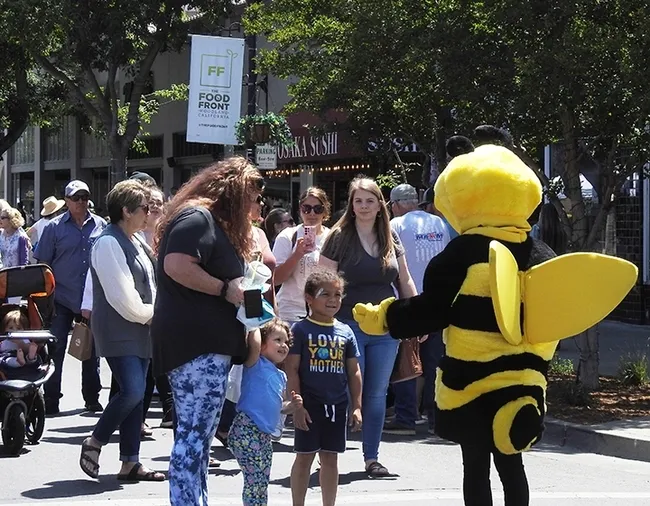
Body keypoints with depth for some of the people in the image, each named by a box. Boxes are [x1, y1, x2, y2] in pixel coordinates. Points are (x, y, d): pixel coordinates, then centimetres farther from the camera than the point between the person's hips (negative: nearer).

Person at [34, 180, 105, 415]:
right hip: (62, 300, -2)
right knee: (55, 350, -3)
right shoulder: (55, 227, -1)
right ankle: (50, 400, 2)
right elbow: (42, 263, 0)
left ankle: (92, 398, 21)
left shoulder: (101, 226, 5)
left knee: (91, 351, 11)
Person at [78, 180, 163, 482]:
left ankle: (130, 462, 9)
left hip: (139, 329, 9)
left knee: (136, 394, 6)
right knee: (132, 391, -18)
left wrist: (154, 314, 0)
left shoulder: (134, 242, 15)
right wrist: (151, 314, -7)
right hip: (119, 331, -9)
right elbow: (123, 297, -19)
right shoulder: (109, 243, -14)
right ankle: (94, 443, 0)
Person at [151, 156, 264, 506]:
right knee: (194, 437, -14)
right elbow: (177, 266, -23)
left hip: (208, 344, 11)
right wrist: (225, 289, -17)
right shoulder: (196, 218, -10)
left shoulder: (214, 222, 24)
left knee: (196, 437, 12)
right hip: (196, 343, -11)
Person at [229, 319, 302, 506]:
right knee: (255, 479, -12)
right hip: (246, 431, -9)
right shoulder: (256, 364, -6)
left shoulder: (281, 376, 18)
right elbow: (254, 344, -27)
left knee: (262, 482, 15)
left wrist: (292, 405, 9)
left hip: (264, 435, 9)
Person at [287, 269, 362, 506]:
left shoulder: (345, 332, 7)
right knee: (304, 457, 3)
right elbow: (292, 370, -6)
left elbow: (354, 371, 11)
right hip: (309, 404, -4)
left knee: (330, 458, 10)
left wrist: (357, 407, 7)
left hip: (337, 404, 4)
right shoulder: (301, 330, -5)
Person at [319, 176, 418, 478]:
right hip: (349, 325, -4)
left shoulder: (390, 238, 8)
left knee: (377, 394, 7)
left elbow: (405, 281, 15)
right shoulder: (339, 237, -3)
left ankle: (372, 458, 13)